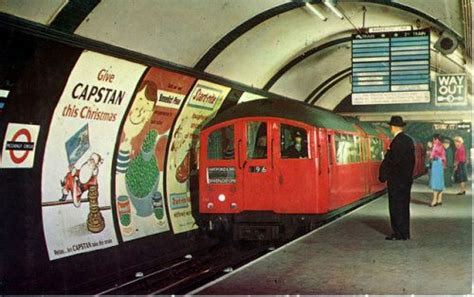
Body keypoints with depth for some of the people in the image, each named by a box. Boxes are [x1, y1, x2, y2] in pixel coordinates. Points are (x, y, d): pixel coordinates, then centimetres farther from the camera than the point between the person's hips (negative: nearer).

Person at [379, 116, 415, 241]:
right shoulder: (409, 140, 8)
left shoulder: (396, 142, -17)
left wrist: (383, 176, -5)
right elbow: (412, 160, 13)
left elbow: (389, 161, -17)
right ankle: (405, 233, 18)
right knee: (404, 206, 13)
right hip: (407, 179, 9)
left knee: (395, 207, -3)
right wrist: (409, 174, 18)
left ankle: (398, 233, 0)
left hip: (396, 180, -9)